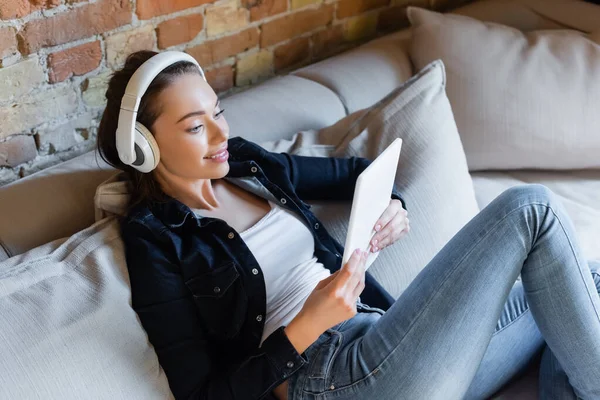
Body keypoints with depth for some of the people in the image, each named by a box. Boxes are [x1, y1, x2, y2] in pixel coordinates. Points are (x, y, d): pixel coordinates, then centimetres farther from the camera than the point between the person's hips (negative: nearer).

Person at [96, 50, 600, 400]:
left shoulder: (248, 165, 13)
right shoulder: (155, 241, -6)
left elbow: (349, 171, 27)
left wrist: (392, 204, 3)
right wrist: (306, 327, -22)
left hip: (384, 329, 8)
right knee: (529, 208, -12)